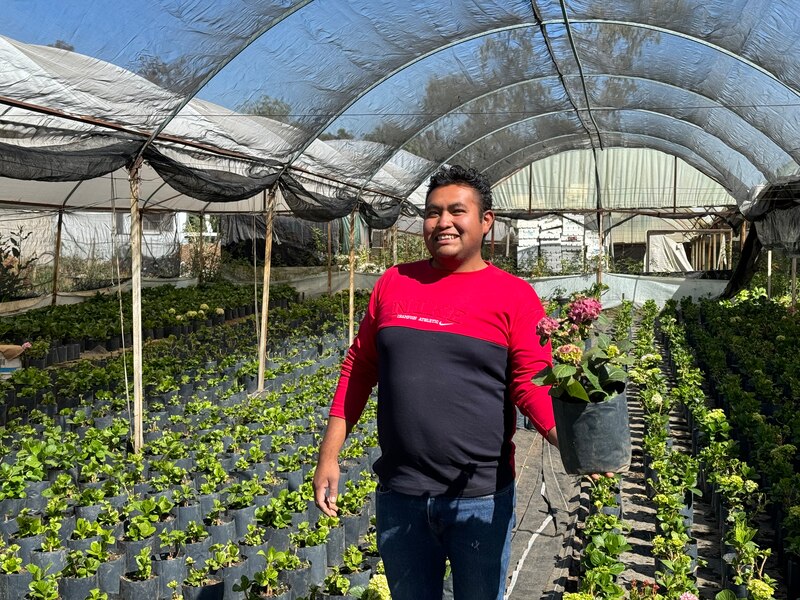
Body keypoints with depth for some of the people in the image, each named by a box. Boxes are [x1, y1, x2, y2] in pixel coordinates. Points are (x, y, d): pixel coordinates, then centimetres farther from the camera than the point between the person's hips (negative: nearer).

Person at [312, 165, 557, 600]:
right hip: (399, 496, 3)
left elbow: (531, 384, -8)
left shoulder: (514, 296, -5)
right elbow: (358, 369, 8)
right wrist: (330, 455, 6)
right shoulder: (393, 284, 4)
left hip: (481, 500, -2)